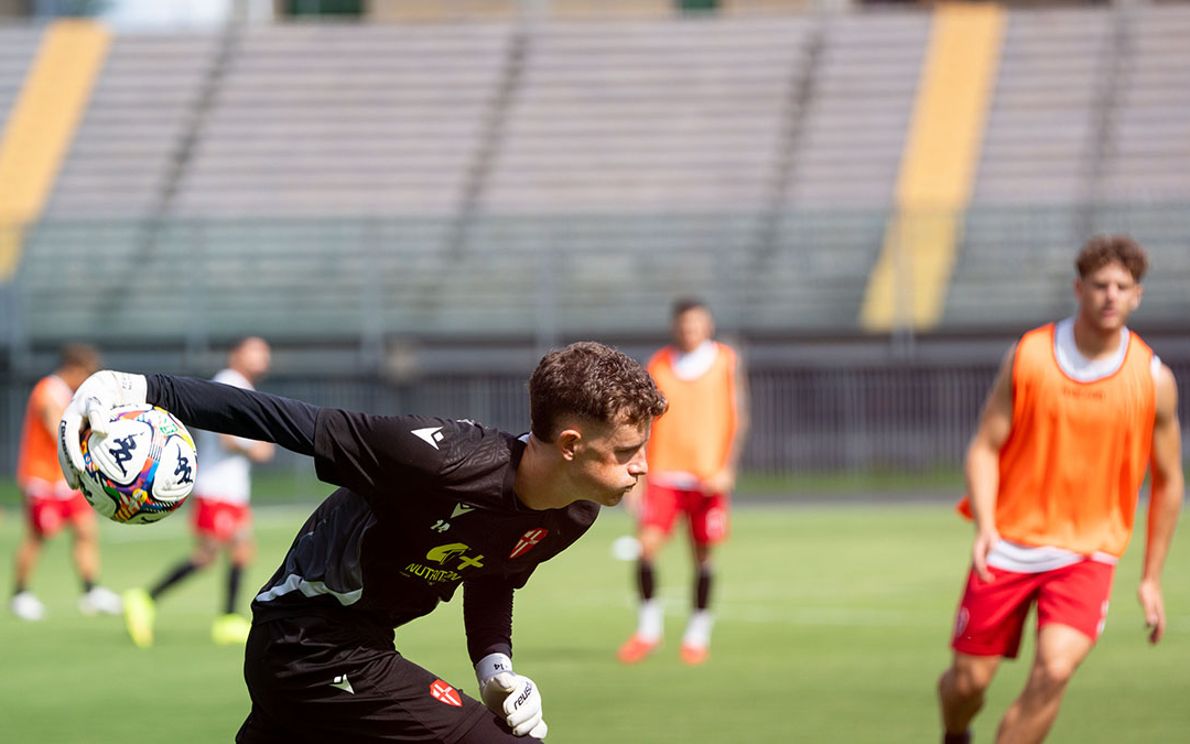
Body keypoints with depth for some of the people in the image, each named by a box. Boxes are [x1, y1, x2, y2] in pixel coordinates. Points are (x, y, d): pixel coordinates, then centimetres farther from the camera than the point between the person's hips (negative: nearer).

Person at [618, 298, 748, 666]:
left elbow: (738, 418, 1)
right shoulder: (658, 366, 6)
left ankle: (698, 633, 18)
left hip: (709, 477, -1)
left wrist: (727, 469, -9)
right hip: (664, 472, 1)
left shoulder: (726, 362, 2)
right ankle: (648, 628, 1)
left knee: (702, 554, 4)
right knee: (647, 545, -13)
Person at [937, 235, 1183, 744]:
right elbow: (985, 447, -1)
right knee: (969, 680, 4)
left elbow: (1168, 481, 8)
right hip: (1010, 544, 0)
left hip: (1087, 552, 0)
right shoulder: (1028, 356, -4)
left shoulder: (1153, 380, -3)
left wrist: (1151, 578, 8)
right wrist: (985, 526, -18)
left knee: (1054, 670, -23)